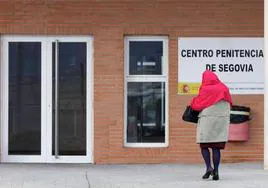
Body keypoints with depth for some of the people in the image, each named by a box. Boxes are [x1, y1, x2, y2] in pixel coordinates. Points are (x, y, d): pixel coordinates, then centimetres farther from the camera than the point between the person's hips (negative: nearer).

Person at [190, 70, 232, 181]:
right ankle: (216, 172, -1)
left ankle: (209, 167, -7)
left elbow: (196, 105, -5)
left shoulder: (205, 90, -7)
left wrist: (193, 102, 16)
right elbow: (229, 103, 13)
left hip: (207, 120, -3)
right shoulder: (224, 89, 5)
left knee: (204, 146, 9)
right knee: (216, 147, 5)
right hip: (222, 120, 3)